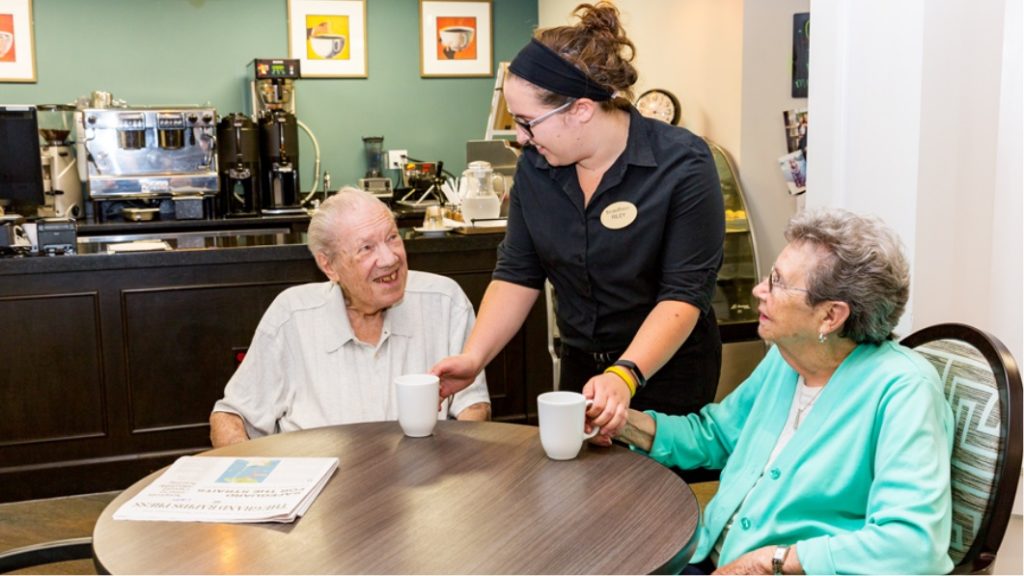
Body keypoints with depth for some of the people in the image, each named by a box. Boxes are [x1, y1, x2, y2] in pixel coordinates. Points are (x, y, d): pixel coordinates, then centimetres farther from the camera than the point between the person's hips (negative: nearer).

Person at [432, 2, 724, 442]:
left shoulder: (682, 165, -20)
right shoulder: (536, 164, -5)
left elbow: (685, 291, -23)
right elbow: (517, 273, -2)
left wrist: (625, 375, -37)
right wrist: (474, 357, -16)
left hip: (667, 370, -4)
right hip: (580, 365, 5)